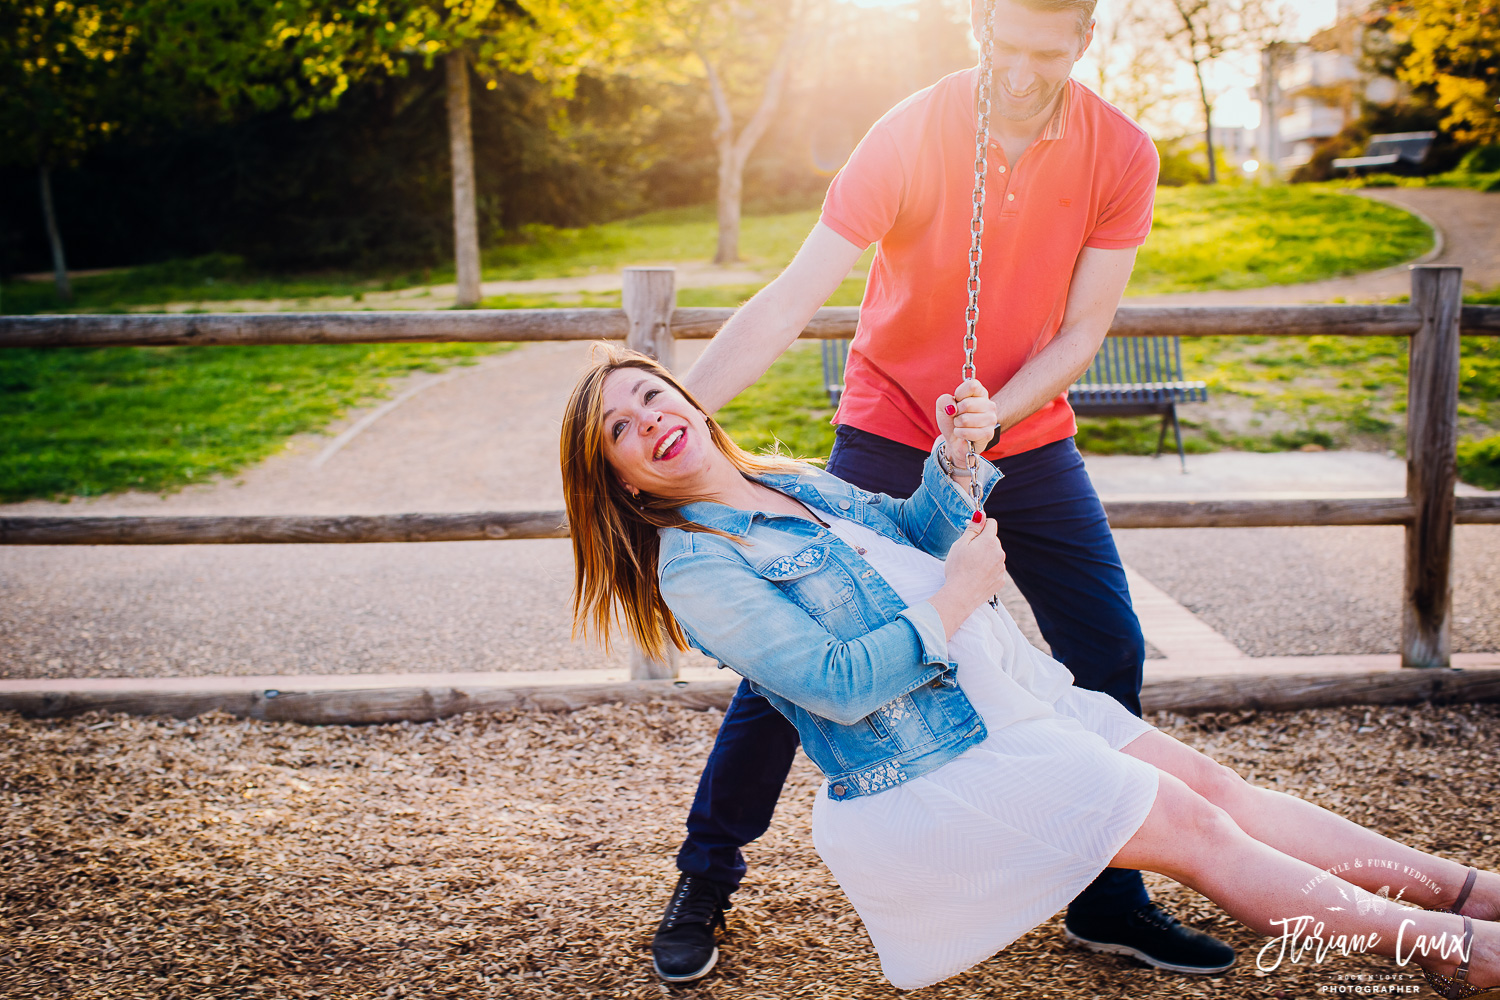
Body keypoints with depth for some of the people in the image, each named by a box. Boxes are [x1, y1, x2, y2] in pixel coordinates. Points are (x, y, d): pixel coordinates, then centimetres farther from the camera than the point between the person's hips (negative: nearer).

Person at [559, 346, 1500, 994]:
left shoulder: (791, 481, 10)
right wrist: (956, 600, -16)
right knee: (1199, 829, -5)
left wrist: (955, 458, -7)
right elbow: (837, 684, -22)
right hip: (932, 771, -8)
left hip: (1010, 698, 8)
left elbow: (915, 529, 12)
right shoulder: (693, 568, -16)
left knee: (1214, 785, 7)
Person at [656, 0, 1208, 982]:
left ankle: (1111, 900, 21)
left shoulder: (1122, 155, -10)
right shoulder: (911, 137, -19)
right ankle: (704, 881, 12)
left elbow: (1083, 329, -7)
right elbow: (790, 301, -24)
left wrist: (992, 414, -26)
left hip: (1029, 439, 3)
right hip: (889, 433, -3)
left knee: (1110, 654, 1)